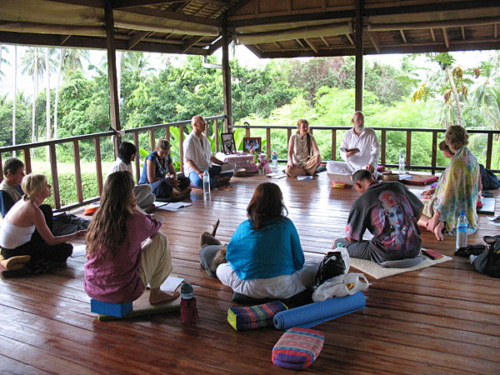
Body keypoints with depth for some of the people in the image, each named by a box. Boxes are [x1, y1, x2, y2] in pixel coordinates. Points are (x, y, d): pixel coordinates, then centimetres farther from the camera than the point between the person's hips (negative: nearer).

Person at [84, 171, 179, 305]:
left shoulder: (97, 218, -4)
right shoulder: (135, 221, -19)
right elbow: (155, 225, 5)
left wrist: (132, 211, 11)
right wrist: (135, 210, 9)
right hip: (123, 292, -6)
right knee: (161, 239, 7)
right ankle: (156, 293, 18)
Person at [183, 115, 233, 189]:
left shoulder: (205, 138, 13)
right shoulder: (189, 140, -13)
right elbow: (188, 160, -20)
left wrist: (222, 163, 10)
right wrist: (199, 173, -31)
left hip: (208, 168, 8)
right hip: (193, 169, -8)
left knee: (230, 168, -3)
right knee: (199, 182, -41)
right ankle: (219, 180, -19)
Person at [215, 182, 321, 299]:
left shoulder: (244, 227, -3)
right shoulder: (286, 224, -6)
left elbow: (230, 255, 9)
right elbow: (298, 260, 2)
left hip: (253, 290, 1)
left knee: (221, 269, 23)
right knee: (319, 264, 14)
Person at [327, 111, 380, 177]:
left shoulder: (371, 133, 1)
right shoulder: (347, 134, 8)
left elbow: (376, 150, -8)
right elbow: (342, 152, 3)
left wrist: (371, 164, -27)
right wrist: (347, 154, -24)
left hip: (366, 166, -4)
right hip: (351, 166, 4)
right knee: (330, 165, -18)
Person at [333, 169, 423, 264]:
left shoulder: (360, 202, -6)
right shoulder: (398, 186, 7)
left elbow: (351, 238, 1)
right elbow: (419, 209, 23)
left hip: (387, 255, -5)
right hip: (414, 251, 5)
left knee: (338, 243, 7)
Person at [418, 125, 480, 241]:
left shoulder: (456, 162, -24)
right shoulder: (473, 158, 4)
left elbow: (449, 193, -26)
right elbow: (478, 187, 15)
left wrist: (436, 218, -23)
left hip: (455, 212, -9)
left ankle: (437, 224, -20)